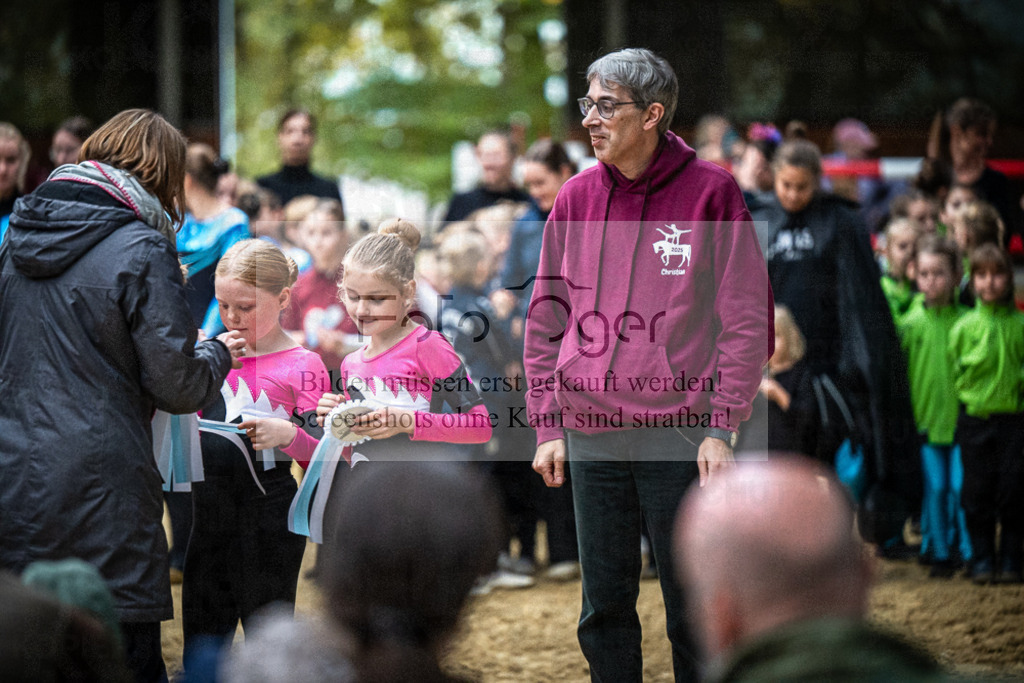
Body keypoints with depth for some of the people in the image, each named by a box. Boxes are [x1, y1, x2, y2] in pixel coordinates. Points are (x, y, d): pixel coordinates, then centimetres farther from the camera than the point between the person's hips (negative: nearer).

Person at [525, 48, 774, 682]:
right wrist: (548, 426, 7)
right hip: (591, 439, 4)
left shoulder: (711, 191, -4)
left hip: (680, 434, -4)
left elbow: (747, 320, -4)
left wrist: (722, 426, -10)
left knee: (694, 609, 1)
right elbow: (546, 320, 13)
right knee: (604, 606, 9)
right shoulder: (576, 198, 8)